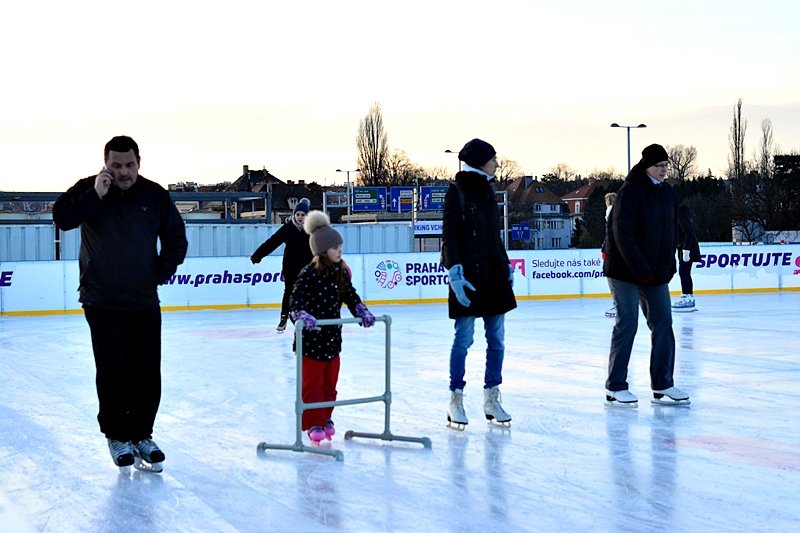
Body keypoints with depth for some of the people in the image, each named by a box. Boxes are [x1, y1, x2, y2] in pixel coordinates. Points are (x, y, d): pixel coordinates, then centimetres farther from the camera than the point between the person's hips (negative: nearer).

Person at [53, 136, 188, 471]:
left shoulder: (155, 195, 1)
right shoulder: (89, 190, -3)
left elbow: (176, 238, 10)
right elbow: (62, 218, -19)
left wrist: (163, 272, 3)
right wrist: (95, 195, -25)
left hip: (145, 304, 2)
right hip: (103, 302, -2)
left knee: (148, 373, 5)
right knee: (113, 371, -4)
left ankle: (141, 434, 19)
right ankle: (117, 435, 12)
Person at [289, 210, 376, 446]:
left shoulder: (341, 272, 3)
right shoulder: (309, 275, -17)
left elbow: (351, 296, 11)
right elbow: (295, 301, -19)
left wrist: (362, 312, -3)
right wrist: (303, 317, -36)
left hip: (333, 337, 6)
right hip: (311, 338, -6)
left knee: (330, 382, 15)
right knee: (312, 383, 2)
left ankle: (325, 418, 29)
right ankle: (313, 423, 10)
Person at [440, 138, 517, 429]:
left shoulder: (487, 190, 15)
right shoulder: (457, 191, -7)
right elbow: (449, 235, -11)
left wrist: (506, 265, 20)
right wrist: (454, 272, -19)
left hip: (494, 276, 7)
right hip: (469, 277, -7)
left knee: (496, 340, 6)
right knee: (464, 338, -3)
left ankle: (492, 399, 14)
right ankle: (455, 400, 5)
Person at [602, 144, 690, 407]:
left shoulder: (667, 193, 9)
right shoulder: (630, 192, -15)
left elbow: (670, 232, 15)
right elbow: (622, 234, -19)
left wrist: (669, 265, 7)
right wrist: (640, 269, -21)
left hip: (656, 271, 8)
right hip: (625, 270, -7)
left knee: (663, 324, 6)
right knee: (627, 324, -5)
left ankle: (662, 385, 13)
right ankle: (615, 387, 4)